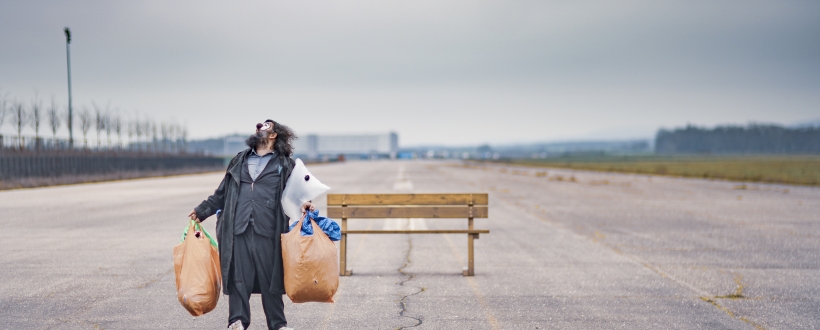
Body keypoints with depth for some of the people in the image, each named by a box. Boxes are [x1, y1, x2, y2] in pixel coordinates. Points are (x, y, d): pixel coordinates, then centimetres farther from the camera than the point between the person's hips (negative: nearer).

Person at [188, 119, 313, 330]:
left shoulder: (284, 164, 11)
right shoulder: (239, 161, 21)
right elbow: (222, 194, 26)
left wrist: (303, 204, -14)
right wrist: (202, 211, 24)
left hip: (267, 232, -2)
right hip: (237, 230, 3)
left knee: (270, 278, 1)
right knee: (238, 277, -1)